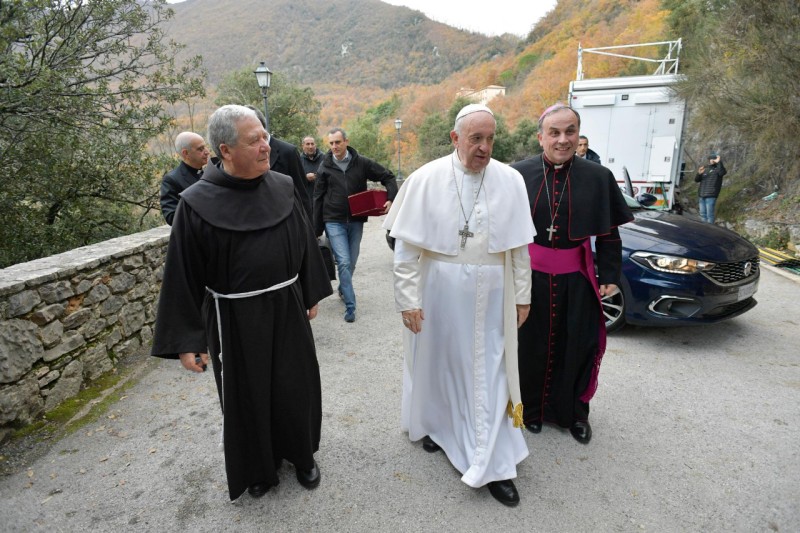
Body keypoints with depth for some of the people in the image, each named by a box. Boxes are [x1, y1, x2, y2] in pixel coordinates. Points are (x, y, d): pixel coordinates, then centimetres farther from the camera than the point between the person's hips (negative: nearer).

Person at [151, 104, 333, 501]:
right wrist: (186, 341, -8)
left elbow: (304, 244, 8)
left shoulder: (283, 188, -2)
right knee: (246, 394, 14)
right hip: (235, 319, -3)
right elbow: (183, 275, -9)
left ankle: (301, 454, 42)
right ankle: (258, 466, 41)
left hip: (287, 308, 3)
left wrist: (311, 294, 12)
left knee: (296, 386, 15)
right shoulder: (197, 204, -13)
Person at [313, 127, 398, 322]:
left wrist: (391, 198, -12)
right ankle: (350, 305, -4)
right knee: (343, 262, -11)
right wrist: (317, 229, 3)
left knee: (351, 263, 11)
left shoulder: (362, 163, -1)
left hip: (356, 220, 2)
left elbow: (388, 177, 5)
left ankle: (343, 289, 39)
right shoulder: (325, 167, 0)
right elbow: (318, 198, 4)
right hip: (334, 221, -1)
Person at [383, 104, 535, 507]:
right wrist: (408, 298, -7)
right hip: (438, 291, 0)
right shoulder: (426, 179, -7)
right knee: (438, 360, 17)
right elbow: (407, 246, -6)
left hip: (491, 295, 1)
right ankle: (435, 424, 44)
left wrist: (522, 295, 4)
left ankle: (492, 465, 19)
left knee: (489, 372, 6)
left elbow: (519, 246, 3)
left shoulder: (510, 181, -2)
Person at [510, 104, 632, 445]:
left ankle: (573, 413, 35)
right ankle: (531, 407, 35)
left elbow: (609, 234, 3)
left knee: (576, 348, 12)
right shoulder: (519, 174, -5)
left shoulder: (598, 177, -2)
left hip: (576, 280, 1)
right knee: (532, 346, 13)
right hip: (530, 277, -1)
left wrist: (610, 276, -1)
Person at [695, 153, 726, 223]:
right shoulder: (705, 170, 19)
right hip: (702, 195, 6)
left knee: (710, 214, -8)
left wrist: (719, 162, -32)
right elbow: (697, 180, 10)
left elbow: (723, 172, -23)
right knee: (703, 214, 12)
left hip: (711, 196, -6)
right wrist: (699, 173, -10)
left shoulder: (717, 169, 1)